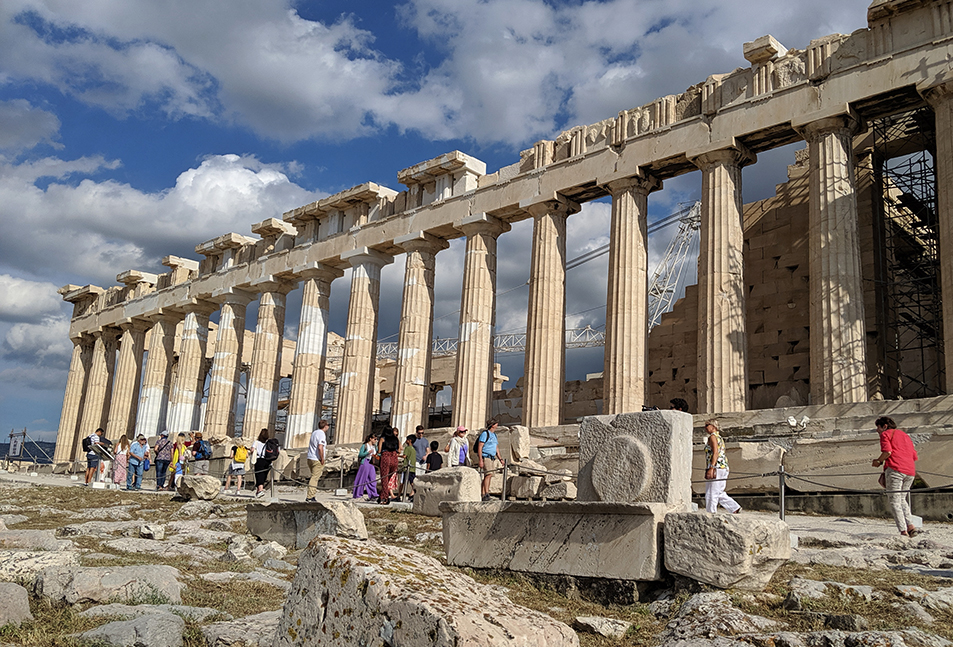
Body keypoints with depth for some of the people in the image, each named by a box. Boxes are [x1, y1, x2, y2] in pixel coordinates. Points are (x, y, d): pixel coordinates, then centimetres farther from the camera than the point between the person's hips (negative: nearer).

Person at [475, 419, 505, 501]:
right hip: (485, 457, -9)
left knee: (486, 476, 5)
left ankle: (482, 495, 6)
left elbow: (496, 448, 26)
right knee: (489, 474, -20)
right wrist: (480, 460, -20)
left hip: (492, 458, 9)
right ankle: (486, 494, -26)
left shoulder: (494, 435, 19)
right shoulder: (485, 433, -8)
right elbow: (479, 447, -13)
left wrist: (500, 458, 17)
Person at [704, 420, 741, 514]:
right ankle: (735, 508, 8)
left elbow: (715, 453, -17)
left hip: (716, 468, -10)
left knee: (711, 494, -7)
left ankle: (711, 514, -7)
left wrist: (711, 468, -23)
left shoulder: (713, 436, -6)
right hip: (723, 468, 10)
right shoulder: (719, 438, 24)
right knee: (719, 494, 13)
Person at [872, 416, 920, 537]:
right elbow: (915, 456, 23)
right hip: (910, 471, 7)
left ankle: (903, 531, -13)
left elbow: (887, 451, -11)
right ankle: (910, 526, 3)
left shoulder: (886, 434, 7)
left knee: (894, 501, -4)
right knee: (901, 499, 20)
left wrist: (879, 461, 4)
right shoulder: (905, 435, 29)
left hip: (895, 469, -7)